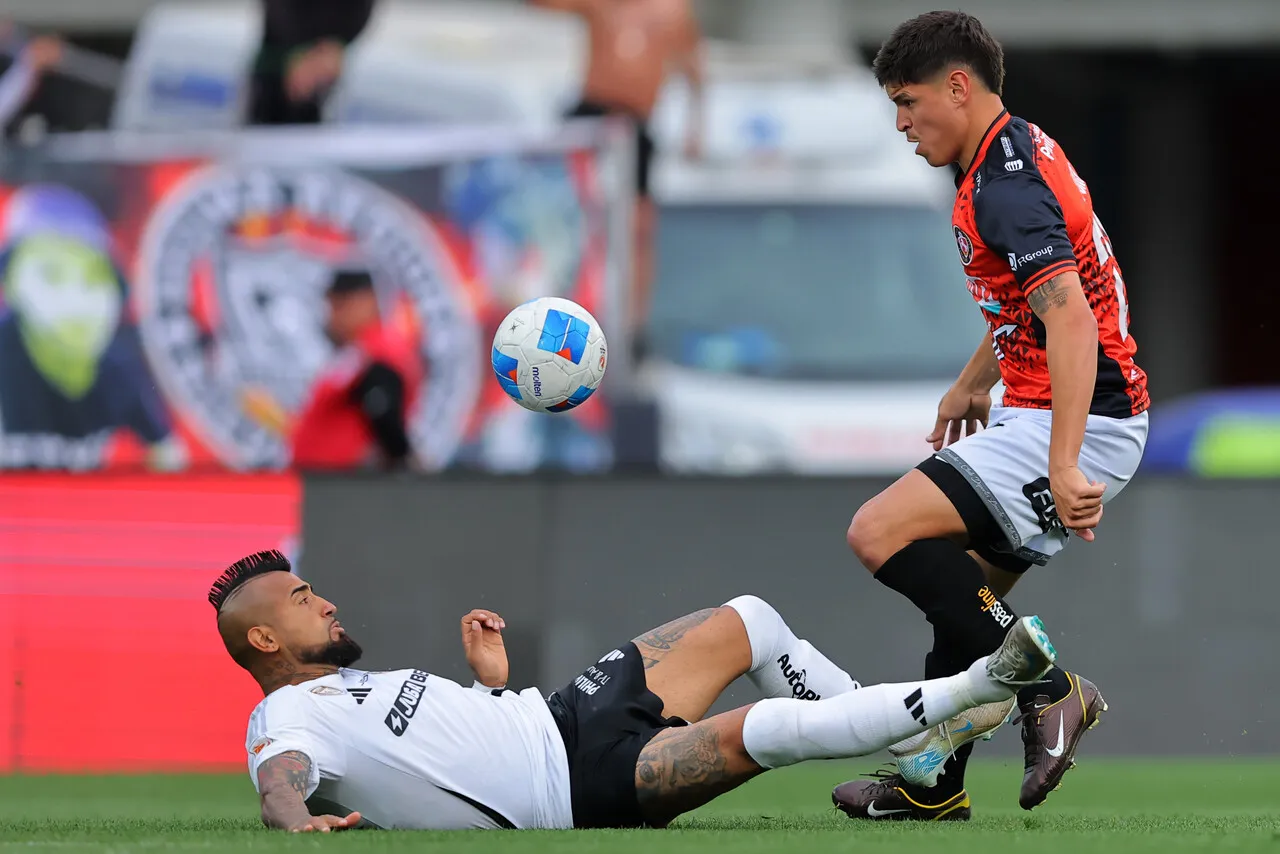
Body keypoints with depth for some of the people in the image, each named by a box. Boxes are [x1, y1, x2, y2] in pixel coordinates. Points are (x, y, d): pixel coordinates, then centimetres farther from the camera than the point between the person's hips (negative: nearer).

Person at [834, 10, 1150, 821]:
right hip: (1040, 413, 10)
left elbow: (1071, 319, -31)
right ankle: (934, 782, 29)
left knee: (881, 533, -18)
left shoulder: (1006, 184, -20)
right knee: (967, 586, 19)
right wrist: (974, 383, 39)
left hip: (1079, 423, -10)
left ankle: (1049, 690, -12)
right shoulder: (1017, 152, 12)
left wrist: (1063, 467, -37)